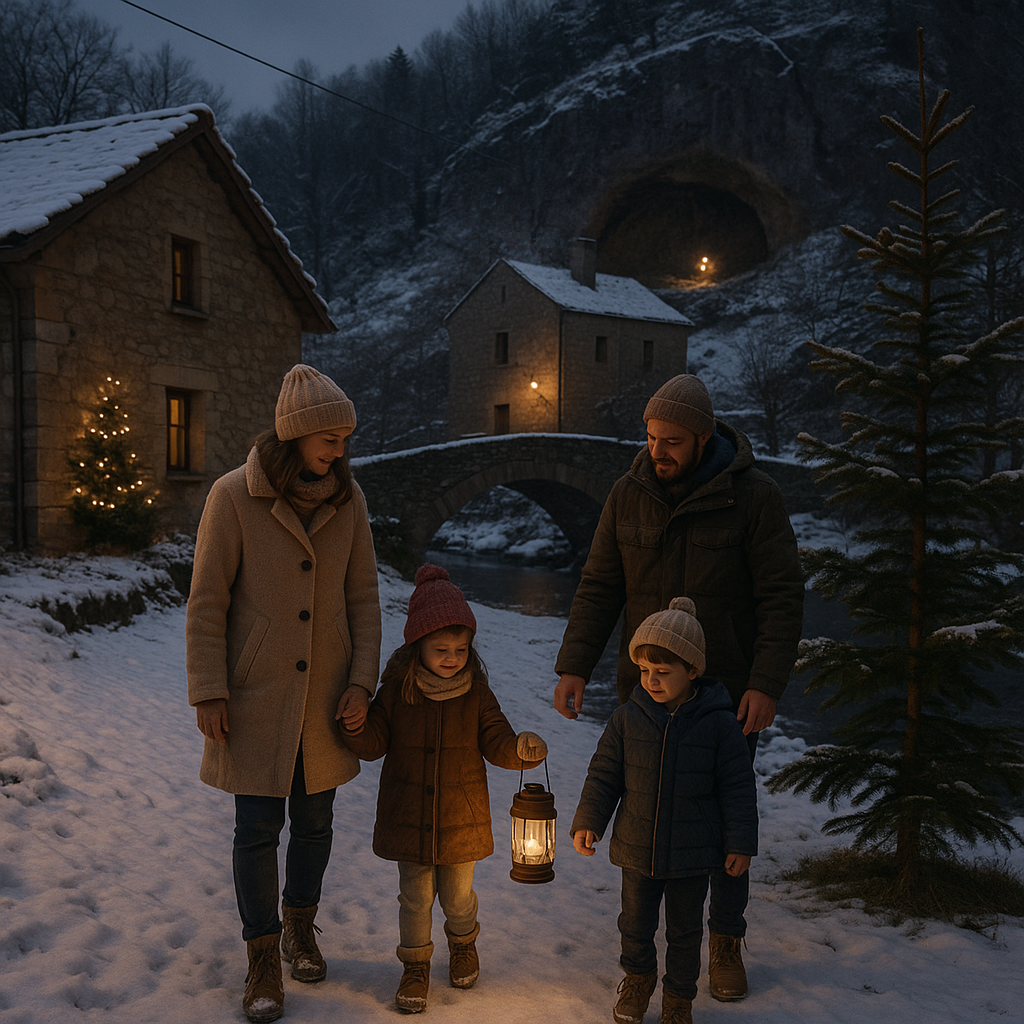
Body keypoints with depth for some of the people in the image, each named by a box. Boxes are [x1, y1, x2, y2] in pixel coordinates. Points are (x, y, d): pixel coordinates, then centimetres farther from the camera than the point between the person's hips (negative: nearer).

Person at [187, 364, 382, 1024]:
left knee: (315, 820, 15)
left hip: (325, 696, 3)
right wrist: (209, 691, -10)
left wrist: (362, 680, -3)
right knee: (258, 828, 3)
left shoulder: (348, 497, -1)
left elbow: (364, 596, 4)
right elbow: (207, 601, -8)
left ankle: (300, 927, 39)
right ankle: (263, 958, 21)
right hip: (256, 696, -3)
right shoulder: (234, 496, -11)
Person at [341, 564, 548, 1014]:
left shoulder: (476, 692, -7)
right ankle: (416, 965, 29)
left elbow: (496, 744, -7)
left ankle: (463, 944, 45)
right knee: (415, 895, 8)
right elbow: (375, 744, -4)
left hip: (461, 816, 1)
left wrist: (520, 748, -28)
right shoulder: (396, 688, -9)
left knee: (457, 893, 16)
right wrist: (356, 726, -25)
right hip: (408, 816, -1)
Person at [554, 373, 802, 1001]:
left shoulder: (753, 495, -11)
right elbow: (600, 587, 1)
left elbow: (783, 596, -11)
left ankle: (727, 941, 27)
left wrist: (767, 685, -21)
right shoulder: (629, 495, -2)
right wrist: (574, 666, -8)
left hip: (728, 692, -2)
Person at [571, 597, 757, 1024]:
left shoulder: (719, 724, -13)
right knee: (635, 923, 18)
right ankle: (638, 977, 46)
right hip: (636, 849, 2)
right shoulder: (627, 719, -8)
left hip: (692, 856, -2)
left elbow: (737, 787, -7)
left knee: (685, 931, 15)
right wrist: (587, 823, -4)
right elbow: (604, 775, 1)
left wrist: (740, 844, -6)